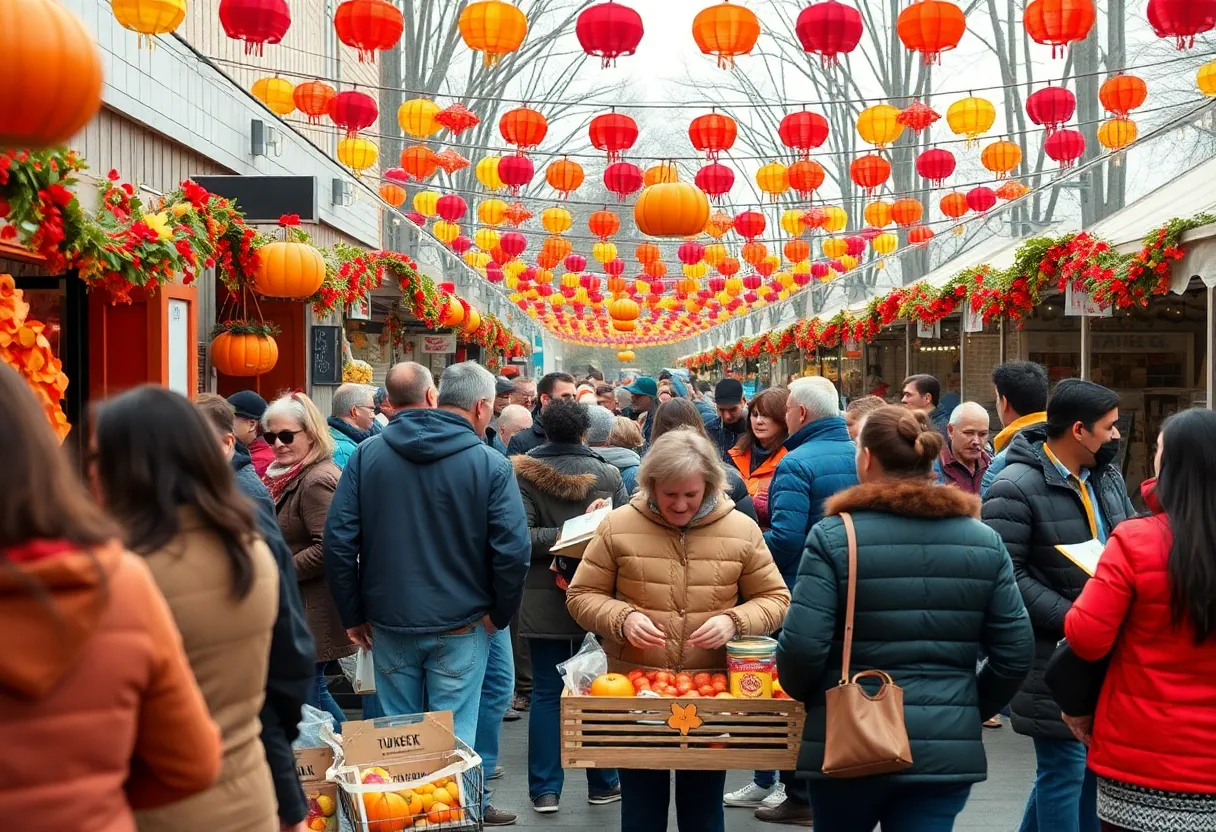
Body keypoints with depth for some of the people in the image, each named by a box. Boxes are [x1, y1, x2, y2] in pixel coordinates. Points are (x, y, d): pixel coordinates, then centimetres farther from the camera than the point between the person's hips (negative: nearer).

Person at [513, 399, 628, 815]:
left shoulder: (525, 474, -7)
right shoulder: (607, 474, -4)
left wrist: (562, 537, -10)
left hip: (543, 600, -1)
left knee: (547, 693, 7)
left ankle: (545, 789, 10)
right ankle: (602, 784, 23)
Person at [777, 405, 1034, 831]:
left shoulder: (834, 536, -10)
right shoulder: (984, 541, 2)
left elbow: (801, 648, -15)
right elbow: (1016, 651, 1)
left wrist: (804, 694, 7)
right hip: (948, 749, 2)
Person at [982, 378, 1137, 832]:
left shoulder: (1107, 477, 10)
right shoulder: (1016, 488, -15)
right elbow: (1007, 576, -19)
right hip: (1055, 658, -8)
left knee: (1091, 764, 18)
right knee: (1065, 770, 0)